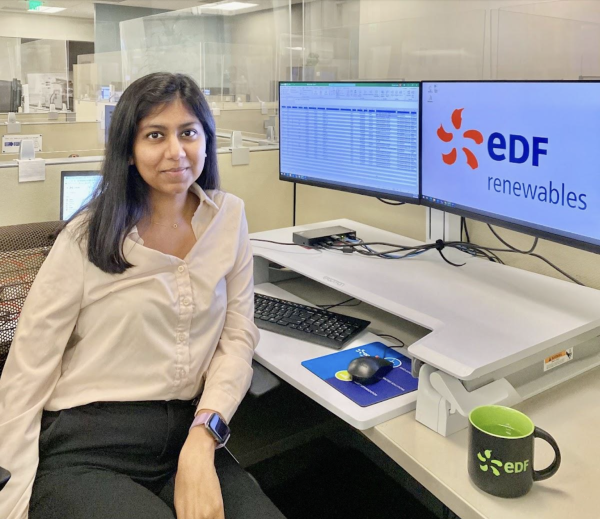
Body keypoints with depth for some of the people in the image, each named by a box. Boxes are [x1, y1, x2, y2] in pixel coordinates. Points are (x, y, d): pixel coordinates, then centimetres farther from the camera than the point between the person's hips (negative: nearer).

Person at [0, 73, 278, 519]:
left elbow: (238, 334, 1)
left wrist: (202, 439, -13)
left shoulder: (228, 217, 4)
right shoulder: (89, 237, -4)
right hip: (85, 453, -2)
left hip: (191, 440, 3)